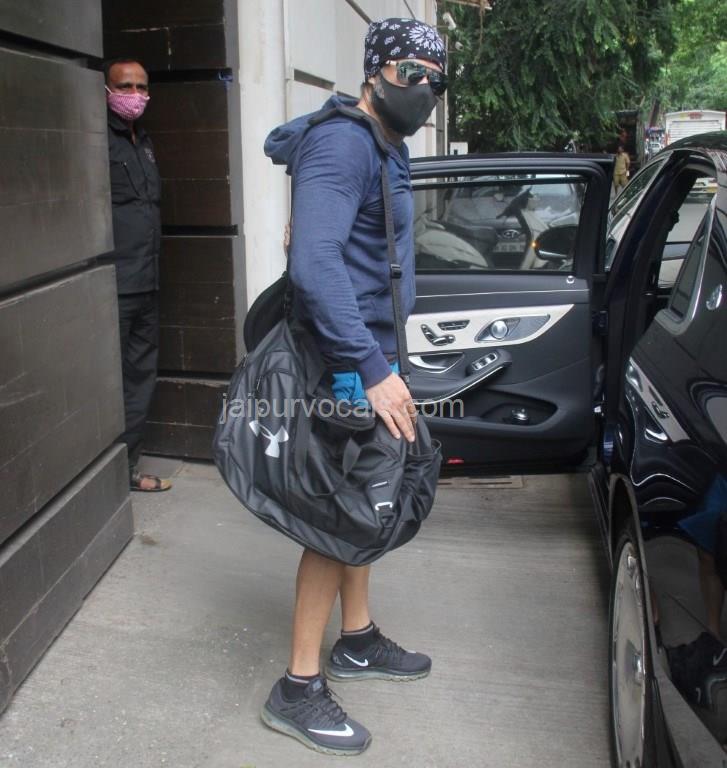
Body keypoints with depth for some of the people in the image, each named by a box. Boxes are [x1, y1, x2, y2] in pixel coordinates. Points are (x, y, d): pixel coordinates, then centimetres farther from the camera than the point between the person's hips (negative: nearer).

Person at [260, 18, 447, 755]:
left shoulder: (385, 144, 13)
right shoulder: (342, 143, -17)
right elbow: (315, 265, -28)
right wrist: (373, 369, -31)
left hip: (370, 351, 9)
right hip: (348, 362, -9)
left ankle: (357, 642, 33)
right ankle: (299, 688, 9)